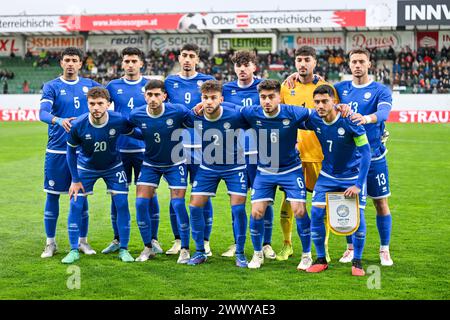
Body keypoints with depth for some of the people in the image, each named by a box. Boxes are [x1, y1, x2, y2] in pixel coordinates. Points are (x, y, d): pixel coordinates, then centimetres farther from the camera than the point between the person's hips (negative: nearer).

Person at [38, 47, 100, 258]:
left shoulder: (89, 85, 8)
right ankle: (50, 243, 13)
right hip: (57, 150, -2)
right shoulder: (51, 86, -1)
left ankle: (82, 241, 18)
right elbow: (43, 113, -15)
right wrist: (59, 120, -34)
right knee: (53, 195, 2)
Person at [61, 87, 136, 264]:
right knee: (75, 205, -8)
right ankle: (74, 250, 5)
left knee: (122, 204, -7)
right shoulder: (78, 125, -26)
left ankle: (123, 249, 7)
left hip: (113, 167, 0)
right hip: (86, 168, 0)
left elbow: (135, 134, -3)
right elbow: (71, 151, -10)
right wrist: (75, 180, -8)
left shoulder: (119, 121, -27)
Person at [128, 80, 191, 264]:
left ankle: (184, 249, 7)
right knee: (141, 203, -7)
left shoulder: (178, 111, -23)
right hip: (150, 164, 3)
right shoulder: (136, 115, -15)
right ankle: (148, 248, 11)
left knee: (178, 204, -10)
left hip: (175, 163, -2)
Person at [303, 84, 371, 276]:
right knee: (316, 213, -7)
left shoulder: (349, 121, -24)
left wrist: (358, 185, -23)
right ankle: (321, 260, 9)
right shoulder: (314, 119, -13)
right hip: (327, 176, 3)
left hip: (352, 176, -3)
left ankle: (357, 262, 8)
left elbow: (365, 151, -21)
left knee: (358, 216, -10)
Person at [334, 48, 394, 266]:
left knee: (380, 203, 2)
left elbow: (384, 112, -23)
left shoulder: (380, 90, -4)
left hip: (374, 156, -2)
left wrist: (366, 118, -45)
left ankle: (384, 250, 15)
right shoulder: (341, 88, 6)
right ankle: (351, 248, 22)